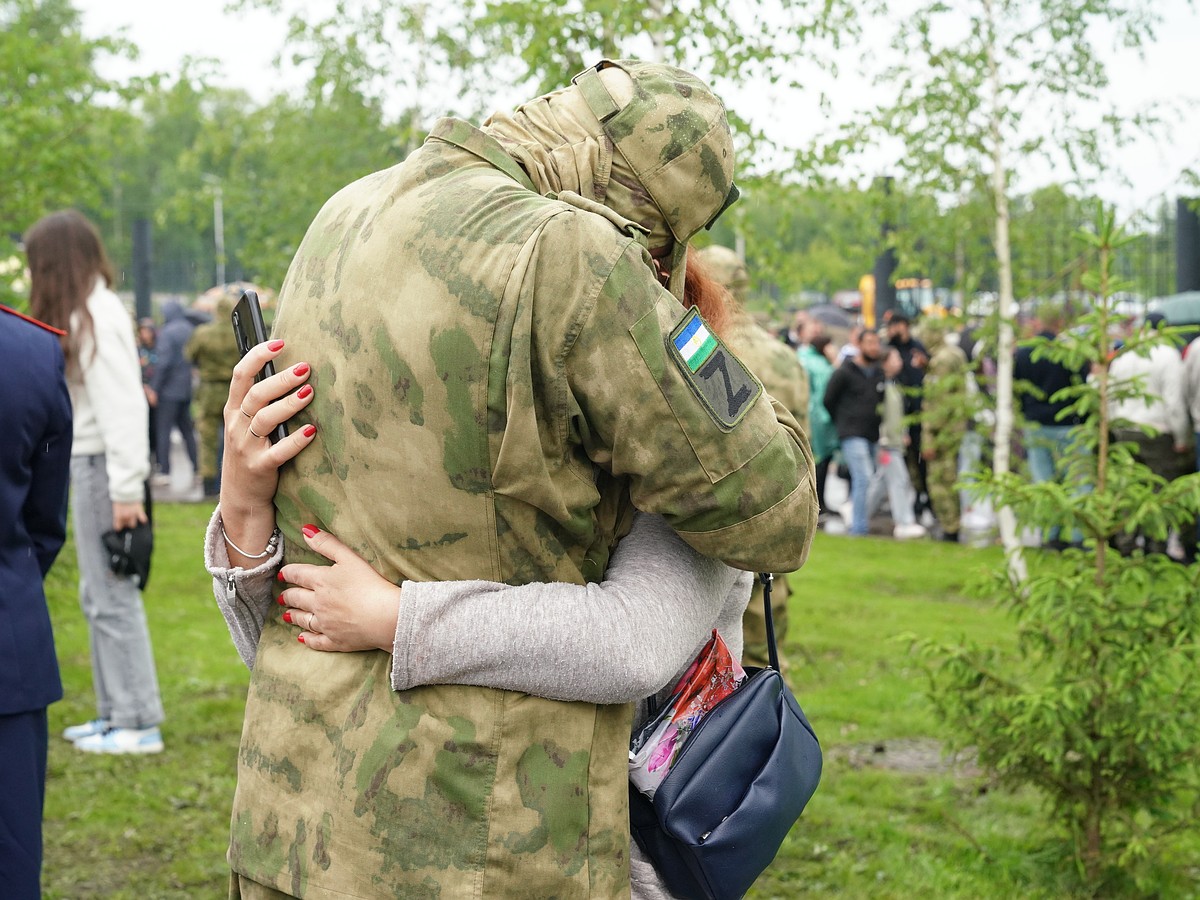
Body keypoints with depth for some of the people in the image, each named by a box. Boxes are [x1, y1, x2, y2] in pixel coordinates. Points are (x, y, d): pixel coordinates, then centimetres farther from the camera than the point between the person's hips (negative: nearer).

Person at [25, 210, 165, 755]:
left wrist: (126, 489, -21)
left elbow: (122, 408, -18)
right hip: (86, 464, 10)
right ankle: (114, 713, 21)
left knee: (113, 597, -6)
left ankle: (138, 724, -1)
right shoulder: (79, 315, 16)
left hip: (100, 467, -10)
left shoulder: (95, 316, -13)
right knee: (98, 597, 13)